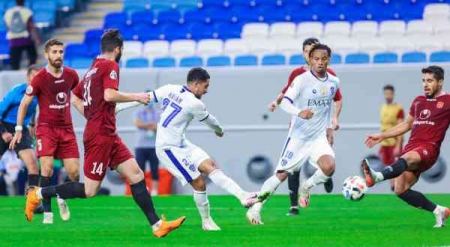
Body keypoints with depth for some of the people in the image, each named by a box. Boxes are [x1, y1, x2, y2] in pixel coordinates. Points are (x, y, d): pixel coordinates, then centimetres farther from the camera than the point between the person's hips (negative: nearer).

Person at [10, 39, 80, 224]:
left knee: (74, 173, -4)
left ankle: (62, 198, 28)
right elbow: (24, 103, -1)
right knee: (47, 169, -18)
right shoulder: (40, 78, -10)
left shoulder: (71, 75, 0)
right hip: (46, 128, -3)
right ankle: (47, 212, -9)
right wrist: (19, 129, -1)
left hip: (66, 129, 3)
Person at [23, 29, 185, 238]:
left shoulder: (92, 69, 16)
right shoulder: (110, 66, -10)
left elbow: (75, 98, 22)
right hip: (101, 135, -10)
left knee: (136, 175, 4)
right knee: (89, 190, -6)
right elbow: (109, 95, -24)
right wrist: (137, 97, -13)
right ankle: (39, 194, 2)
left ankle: (157, 225, 0)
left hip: (108, 135, 10)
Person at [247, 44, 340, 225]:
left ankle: (307, 187, 7)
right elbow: (285, 102, -24)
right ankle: (255, 208, 13)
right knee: (282, 174, -2)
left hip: (319, 137, 3)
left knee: (328, 167, -24)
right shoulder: (302, 80, -13)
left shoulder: (333, 82, 3)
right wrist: (299, 112, -43)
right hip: (299, 137, -3)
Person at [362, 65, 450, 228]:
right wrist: (381, 136, 29)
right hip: (412, 147, 8)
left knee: (406, 158, -39)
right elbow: (407, 125, 33)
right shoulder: (418, 101, 23)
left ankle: (377, 177, -67)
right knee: (400, 190, -3)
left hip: (428, 149, -8)